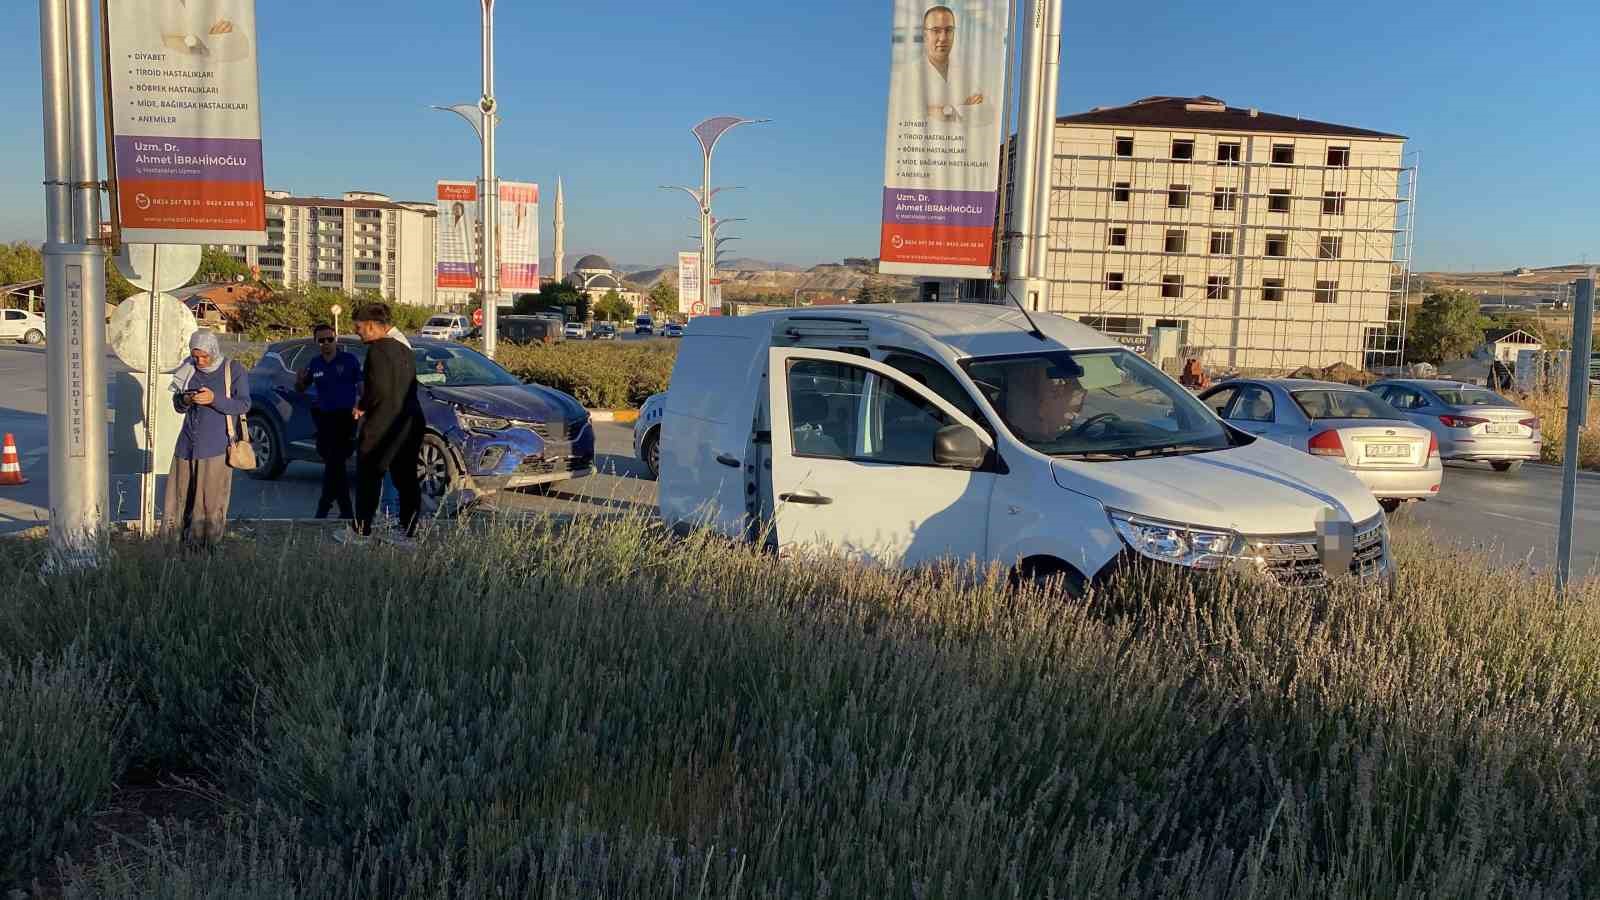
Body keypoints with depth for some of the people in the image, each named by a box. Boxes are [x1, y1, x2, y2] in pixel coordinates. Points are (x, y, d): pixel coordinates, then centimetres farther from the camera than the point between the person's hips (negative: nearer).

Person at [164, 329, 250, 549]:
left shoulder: (233, 370, -2)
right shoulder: (189, 369, 10)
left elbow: (244, 405, -7)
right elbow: (177, 405, 15)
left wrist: (214, 399, -21)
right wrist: (185, 401, -9)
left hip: (216, 447, -4)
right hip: (188, 443, 4)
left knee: (211, 499, -4)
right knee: (181, 495, 4)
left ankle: (206, 544, 2)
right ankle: (176, 539, 12)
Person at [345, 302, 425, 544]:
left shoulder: (379, 349, -15)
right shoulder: (404, 346, 14)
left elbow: (379, 389, -23)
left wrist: (362, 406, -5)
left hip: (381, 424, -8)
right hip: (409, 422, 8)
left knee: (368, 478, 4)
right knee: (406, 479, 9)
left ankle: (361, 530, 11)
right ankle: (408, 531, 10)